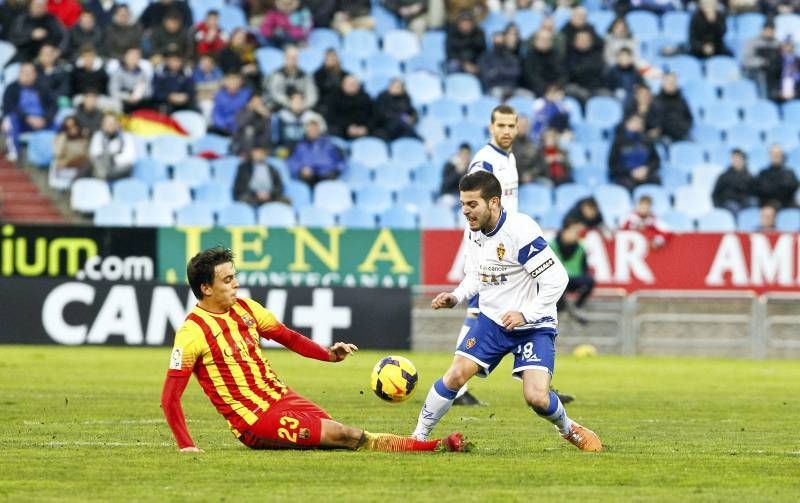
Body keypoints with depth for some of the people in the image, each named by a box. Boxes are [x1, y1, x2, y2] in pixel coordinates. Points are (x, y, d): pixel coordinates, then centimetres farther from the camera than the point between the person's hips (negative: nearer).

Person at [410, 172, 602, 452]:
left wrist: (526, 314, -27)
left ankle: (569, 430, 15)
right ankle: (418, 436, 6)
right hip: (492, 320, 6)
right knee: (455, 376, -8)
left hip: (534, 326, -6)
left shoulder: (520, 231, -24)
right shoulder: (473, 232, -1)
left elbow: (556, 279, -23)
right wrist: (455, 297, -3)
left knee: (537, 398, -17)